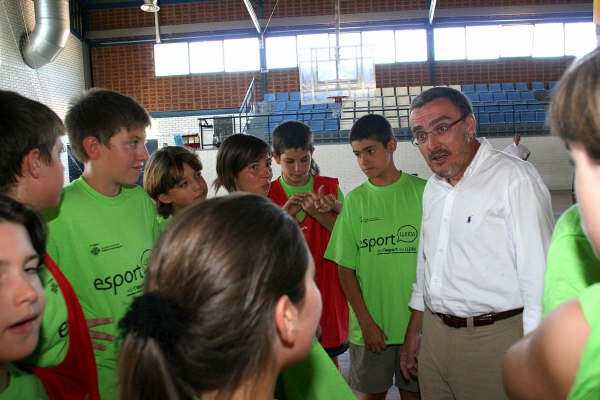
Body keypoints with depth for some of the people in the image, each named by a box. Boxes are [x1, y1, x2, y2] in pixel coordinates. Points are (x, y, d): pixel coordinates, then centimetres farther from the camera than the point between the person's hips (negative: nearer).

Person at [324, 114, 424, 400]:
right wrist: (365, 322, -4)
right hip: (369, 324, 1)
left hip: (417, 320, -1)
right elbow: (346, 269, 2)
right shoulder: (354, 200, 2)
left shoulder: (421, 191, -2)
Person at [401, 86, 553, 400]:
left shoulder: (514, 178, -14)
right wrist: (414, 332, 19)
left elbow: (540, 277, -17)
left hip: (494, 339, -7)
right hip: (434, 335, 7)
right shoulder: (433, 188, 11)